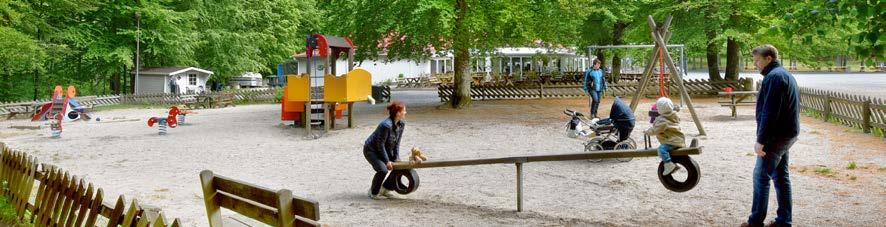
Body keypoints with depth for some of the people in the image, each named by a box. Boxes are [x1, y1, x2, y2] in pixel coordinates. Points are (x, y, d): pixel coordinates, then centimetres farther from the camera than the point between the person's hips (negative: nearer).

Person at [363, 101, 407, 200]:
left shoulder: (402, 124, -9)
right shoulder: (386, 125, -33)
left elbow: (397, 143, -1)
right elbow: (380, 144, -25)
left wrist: (396, 158, -7)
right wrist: (387, 161, -21)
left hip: (386, 150, 8)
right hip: (371, 150, -8)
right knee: (383, 169, -27)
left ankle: (385, 188, 17)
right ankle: (373, 192, -3)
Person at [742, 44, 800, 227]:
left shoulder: (773, 77, -16)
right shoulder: (786, 75, 17)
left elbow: (769, 112, -21)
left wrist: (761, 140, -19)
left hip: (776, 136, -10)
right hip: (788, 134, 10)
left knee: (761, 176, -4)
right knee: (781, 176, 12)